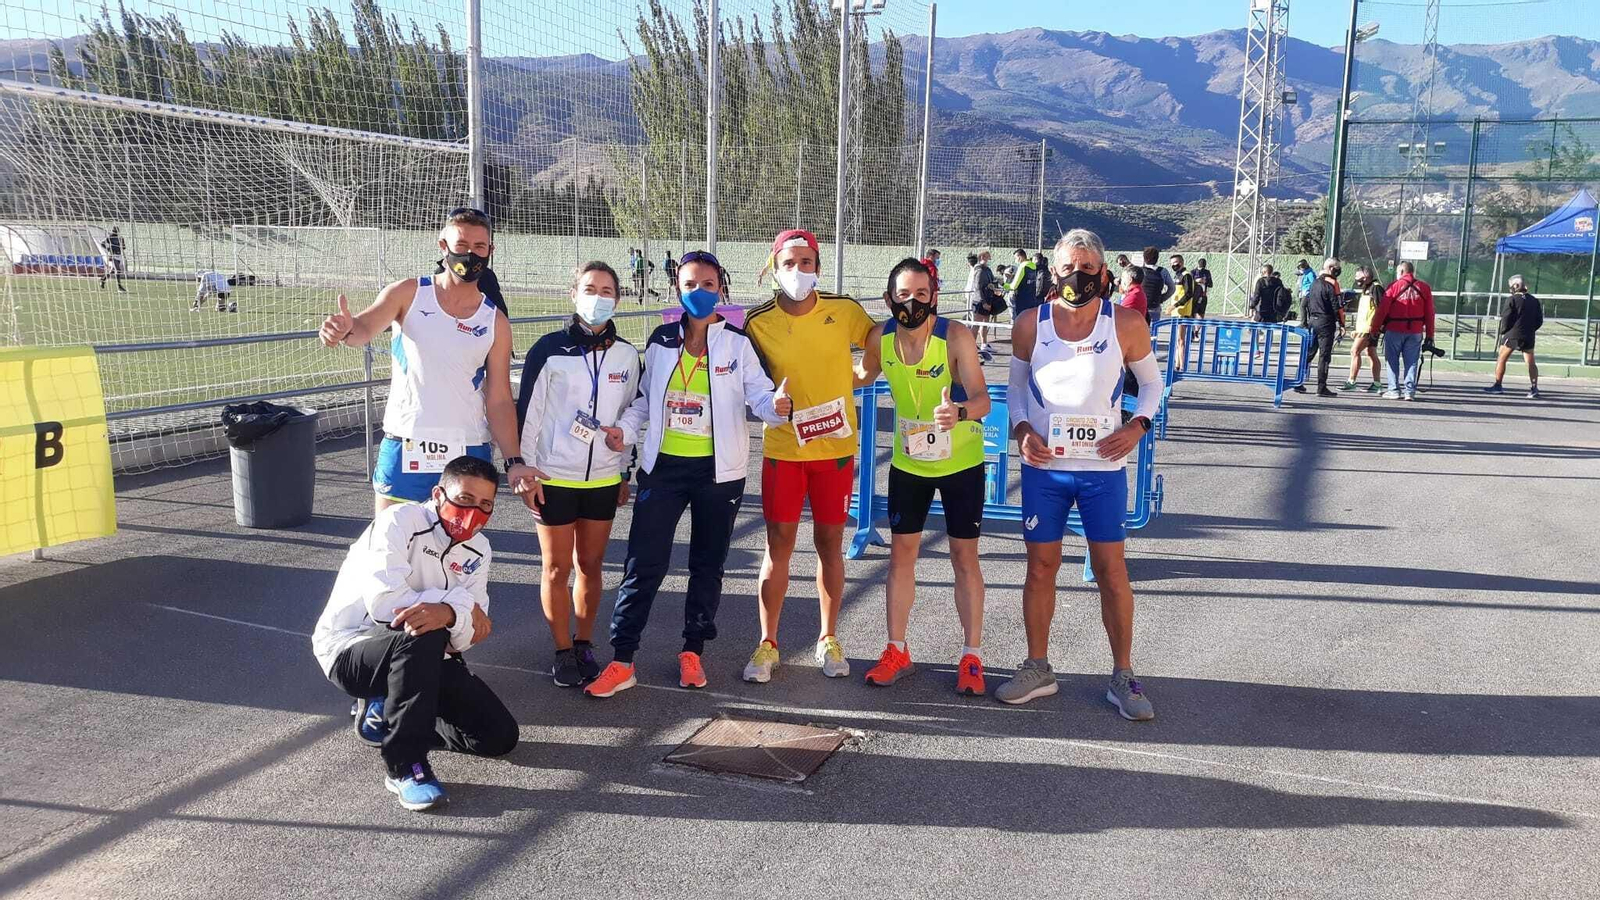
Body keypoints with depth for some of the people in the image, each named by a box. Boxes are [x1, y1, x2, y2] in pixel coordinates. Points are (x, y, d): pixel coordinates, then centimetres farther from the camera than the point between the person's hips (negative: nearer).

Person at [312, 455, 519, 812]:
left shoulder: (477, 549, 1)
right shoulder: (399, 522, -19)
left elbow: (469, 635, -9)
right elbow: (385, 603, -33)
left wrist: (449, 614, -33)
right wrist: (461, 606, -24)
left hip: (418, 656, 7)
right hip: (350, 648, -6)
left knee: (499, 736, -5)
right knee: (422, 634, -39)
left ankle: (385, 714, 15)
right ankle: (404, 764, -25)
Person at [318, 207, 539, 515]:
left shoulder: (496, 323, 4)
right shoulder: (408, 294, 1)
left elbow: (499, 400, 4)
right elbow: (366, 327, -17)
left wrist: (513, 462, -7)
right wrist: (347, 331, -42)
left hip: (469, 456, 1)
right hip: (404, 452, -1)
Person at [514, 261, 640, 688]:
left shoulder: (627, 355, 4)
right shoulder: (549, 349, -7)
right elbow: (528, 412, -4)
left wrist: (626, 473, 15)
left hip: (603, 480, 3)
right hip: (554, 478, -3)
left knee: (591, 565, 10)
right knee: (557, 568, 4)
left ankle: (585, 645, 24)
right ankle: (563, 652, 16)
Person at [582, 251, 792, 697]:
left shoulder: (738, 343, -3)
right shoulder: (661, 341, 5)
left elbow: (760, 395, -10)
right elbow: (646, 398, 13)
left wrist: (777, 406, -33)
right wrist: (624, 429, -4)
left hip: (718, 470, -1)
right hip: (663, 466, 1)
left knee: (707, 564, 12)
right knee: (643, 564, -1)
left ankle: (693, 652, 28)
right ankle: (622, 660, 7)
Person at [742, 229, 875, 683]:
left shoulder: (844, 311, -5)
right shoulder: (758, 322, -6)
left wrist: (851, 378, -1)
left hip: (835, 447, 1)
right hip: (782, 447, -1)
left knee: (830, 543, 10)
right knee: (779, 544, 3)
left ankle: (828, 639, 24)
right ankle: (767, 644, 15)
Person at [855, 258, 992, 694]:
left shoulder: (956, 336, -24)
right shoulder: (880, 338, -11)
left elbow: (982, 398, -33)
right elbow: (866, 375, 12)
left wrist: (960, 411, -53)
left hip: (961, 462, -3)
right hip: (908, 461, 4)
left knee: (964, 556, 4)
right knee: (901, 553, 8)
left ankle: (972, 656, 16)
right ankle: (896, 651, 21)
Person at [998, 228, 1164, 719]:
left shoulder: (1126, 324, -5)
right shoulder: (1030, 325, -2)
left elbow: (1152, 380, 9)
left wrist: (1139, 424, -9)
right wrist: (1021, 428, -7)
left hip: (1102, 467, -1)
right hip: (1043, 466, 1)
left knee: (1111, 569, 3)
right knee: (1041, 566, 9)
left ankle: (1123, 676, 17)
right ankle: (1038, 669, 24)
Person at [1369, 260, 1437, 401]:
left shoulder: (1395, 286, -3)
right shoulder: (1424, 287, 6)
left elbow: (1382, 309, -7)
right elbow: (1429, 313, 6)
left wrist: (1375, 329, 0)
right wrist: (1430, 335, 11)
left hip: (1394, 330, -3)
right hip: (1416, 331, 3)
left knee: (1392, 360, 7)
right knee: (1412, 362, 7)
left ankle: (1394, 390, 4)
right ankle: (1409, 391, 4)